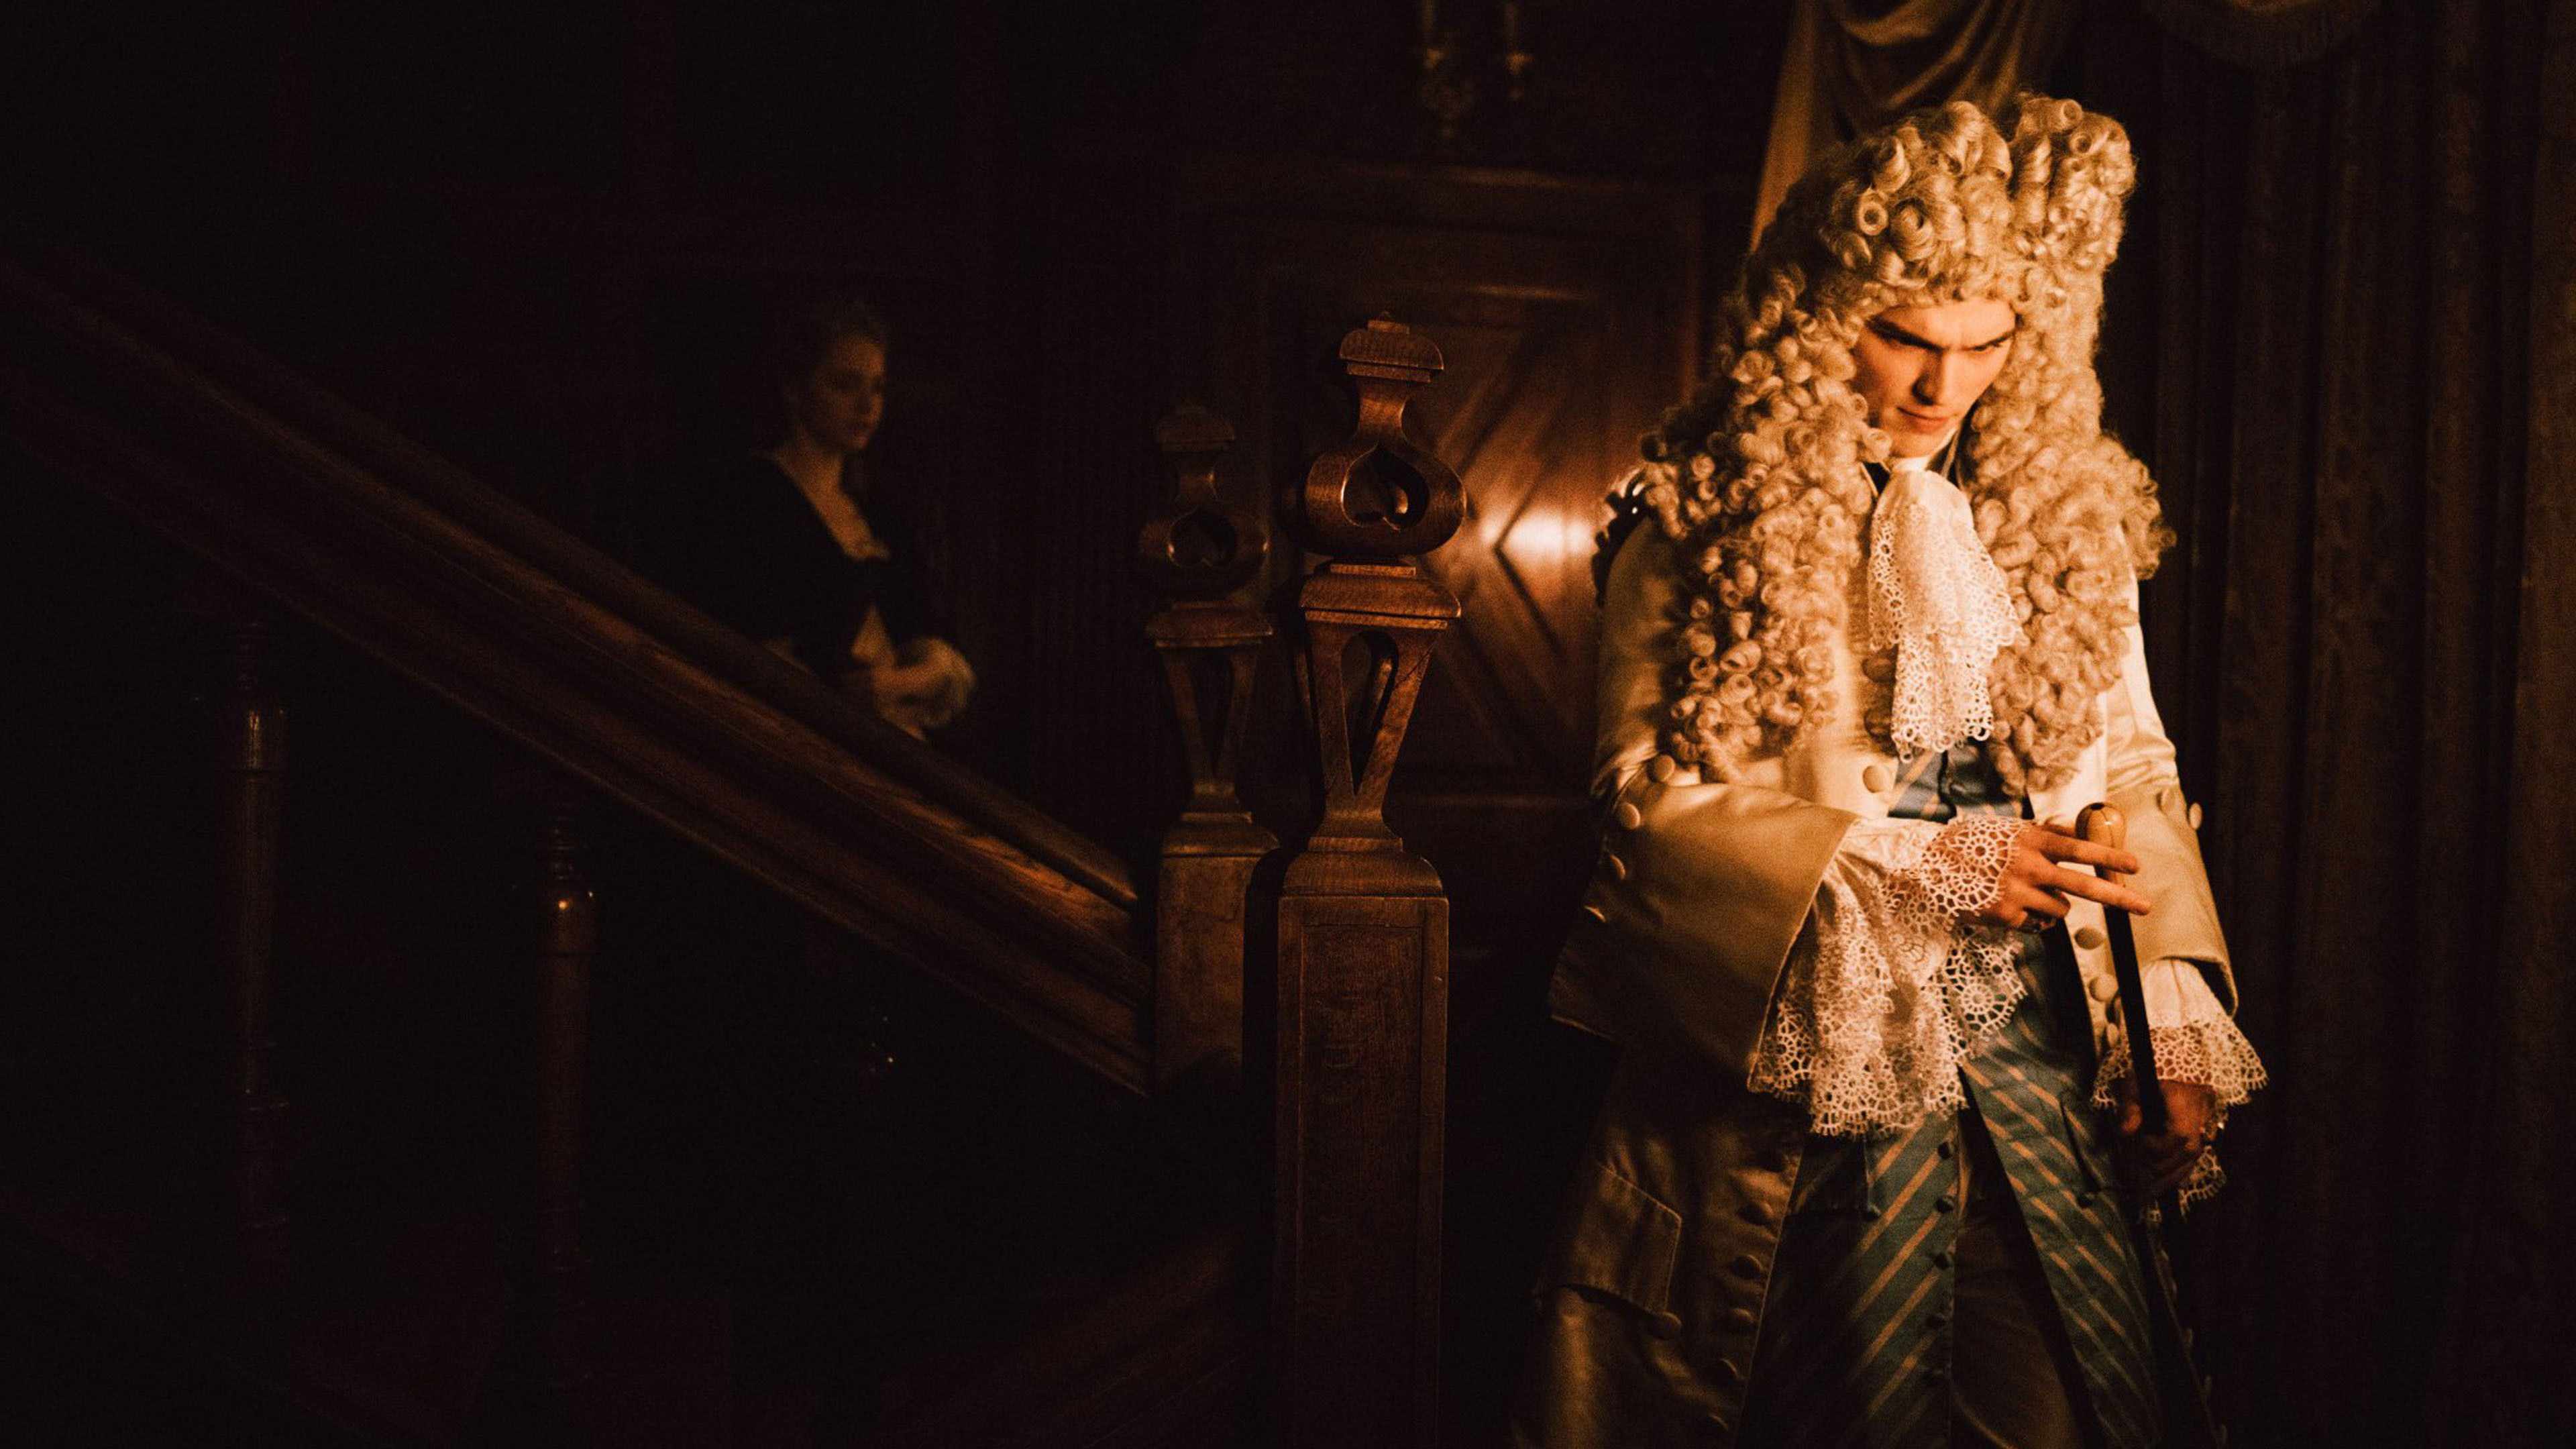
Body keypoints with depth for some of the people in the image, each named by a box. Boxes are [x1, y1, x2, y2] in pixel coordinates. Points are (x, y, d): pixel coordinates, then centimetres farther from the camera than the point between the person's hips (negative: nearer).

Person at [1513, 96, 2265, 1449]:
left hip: (2035, 1047, 4)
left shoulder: (2069, 512, 7)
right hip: (1788, 1047, -4)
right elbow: (1656, 796, -10)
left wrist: (2175, 1017, -1)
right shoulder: (1700, 520, -7)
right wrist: (1932, 865, -15)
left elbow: (2134, 771, 10)